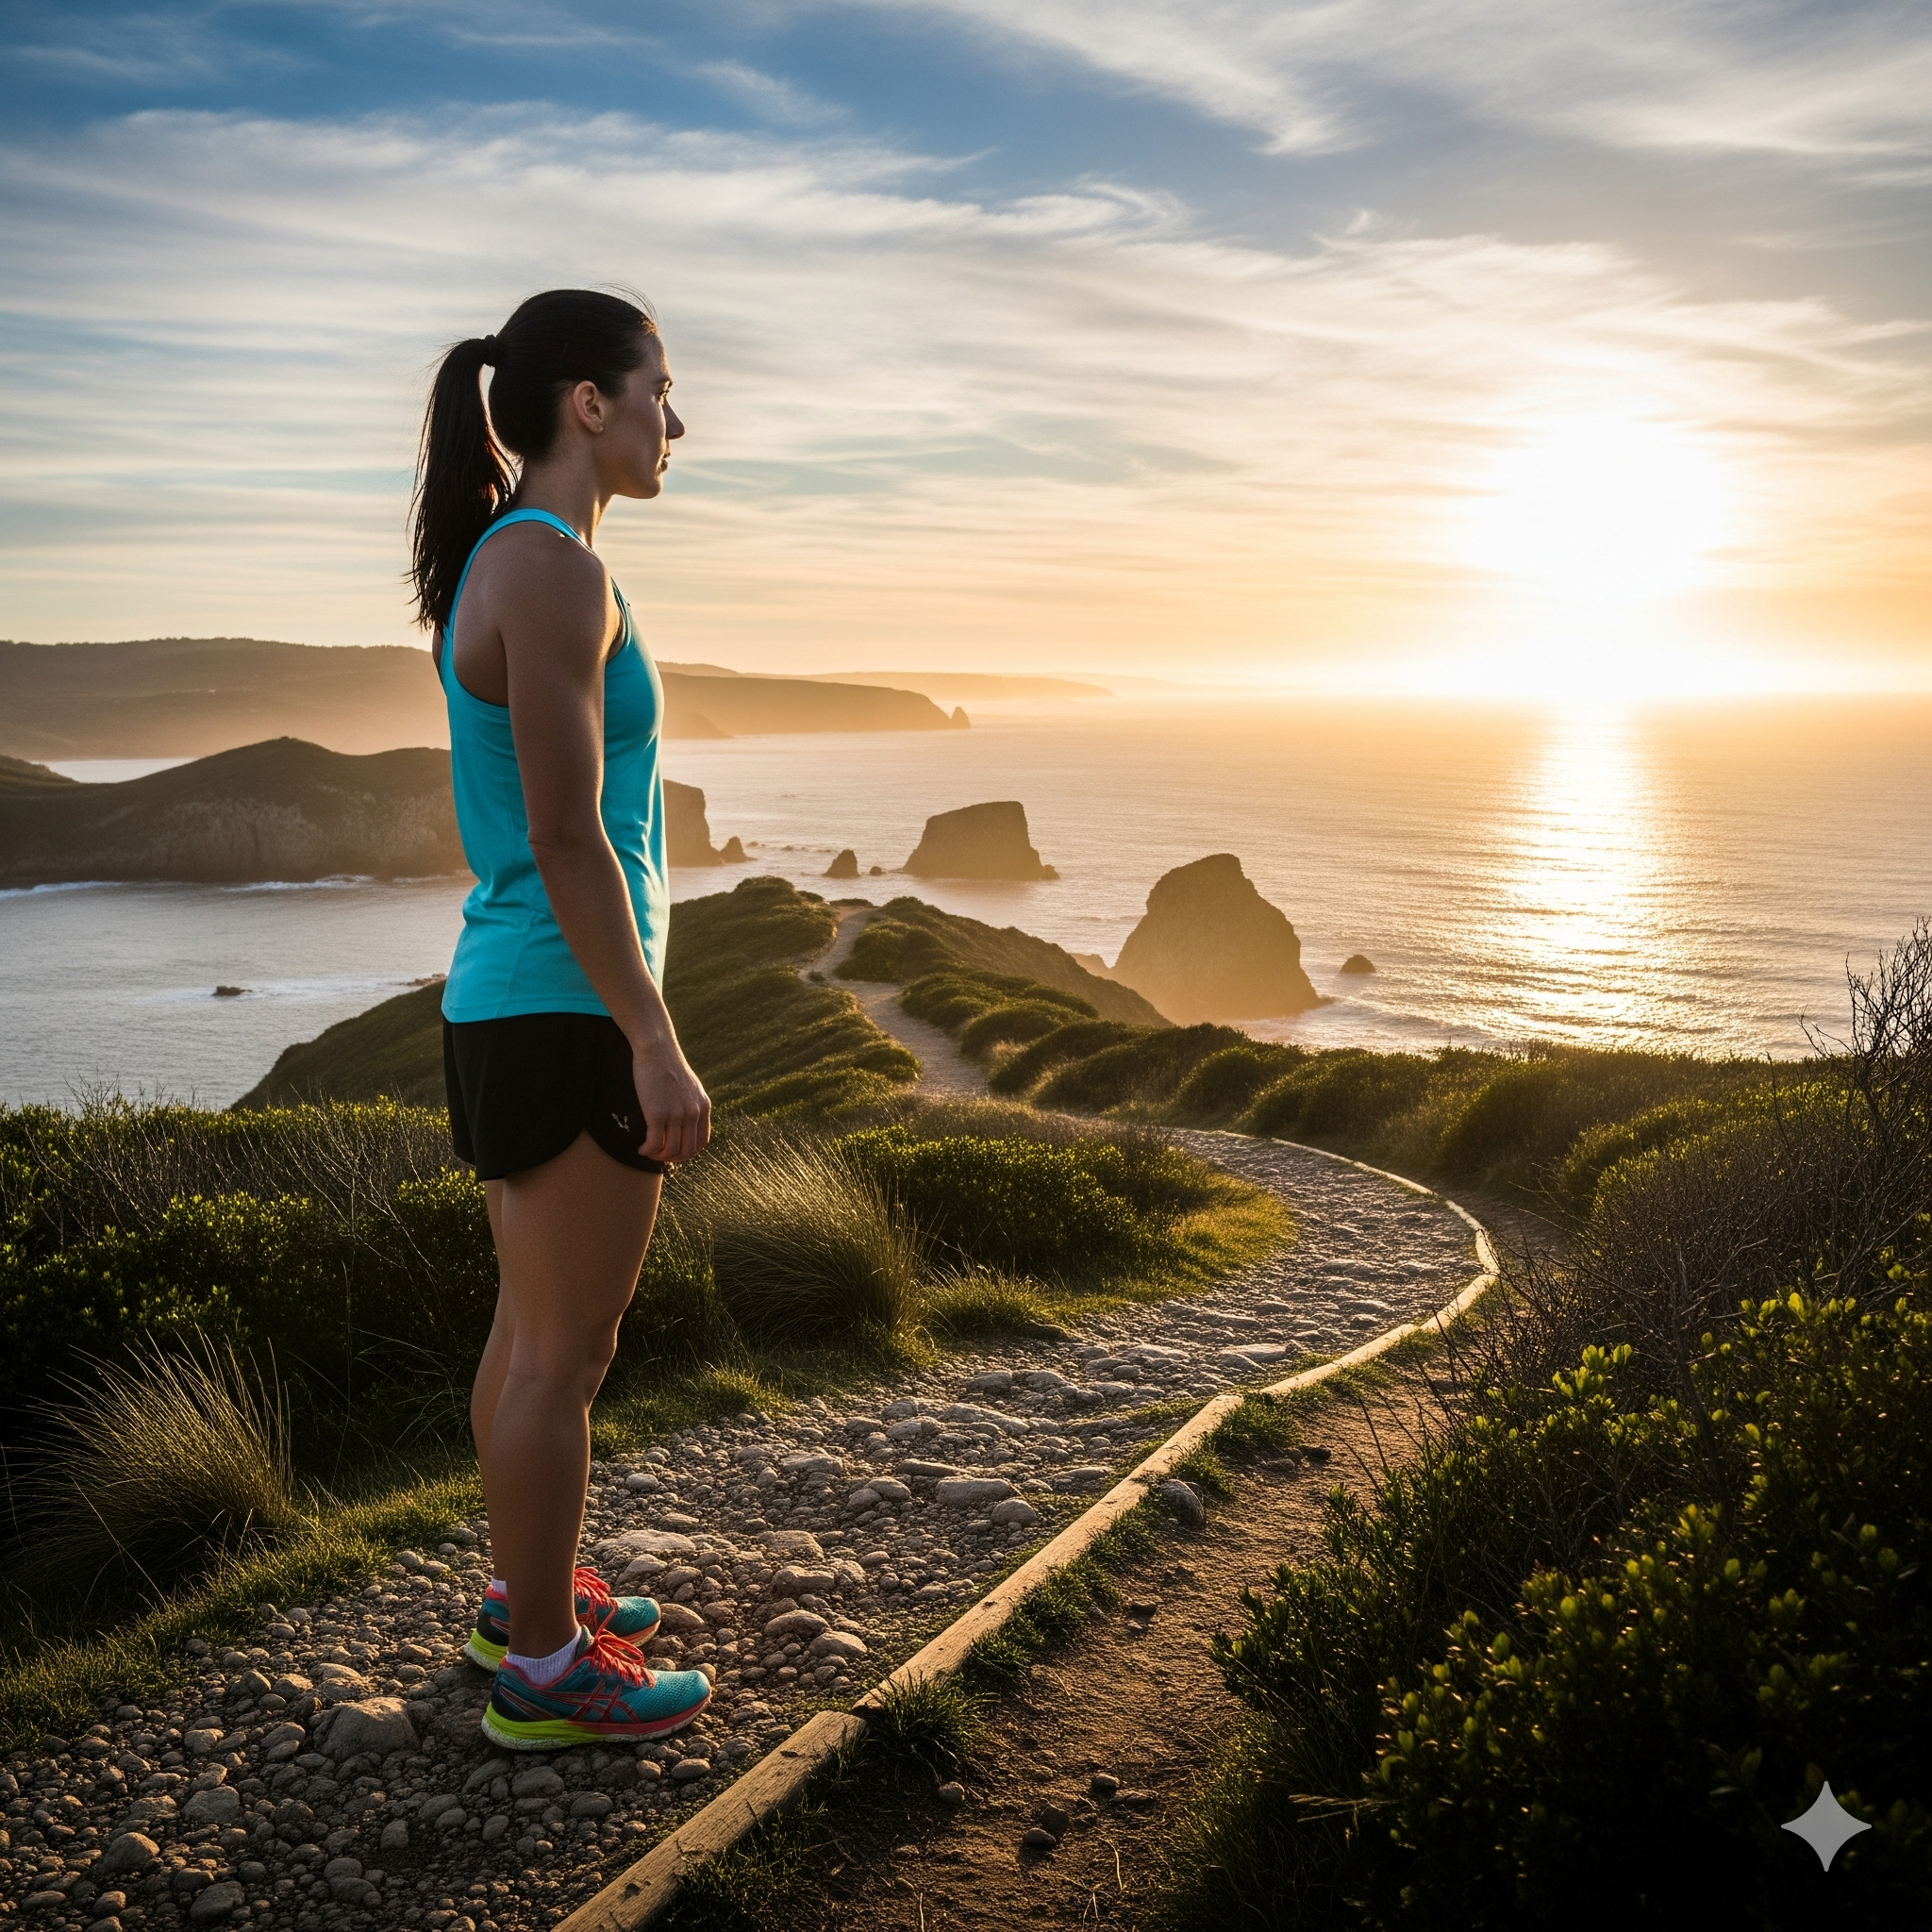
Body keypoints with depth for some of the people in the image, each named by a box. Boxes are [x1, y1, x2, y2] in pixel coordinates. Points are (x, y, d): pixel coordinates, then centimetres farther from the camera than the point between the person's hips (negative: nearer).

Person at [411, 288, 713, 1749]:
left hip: (509, 998, 10)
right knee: (569, 1353, 2)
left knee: (537, 1330, 19)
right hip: (567, 1013, -10)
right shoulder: (553, 571, -16)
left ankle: (527, 1599, 35)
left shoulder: (509, 564, 14)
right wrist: (659, 1048, -19)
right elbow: (569, 838, -21)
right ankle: (545, 1672, 18)